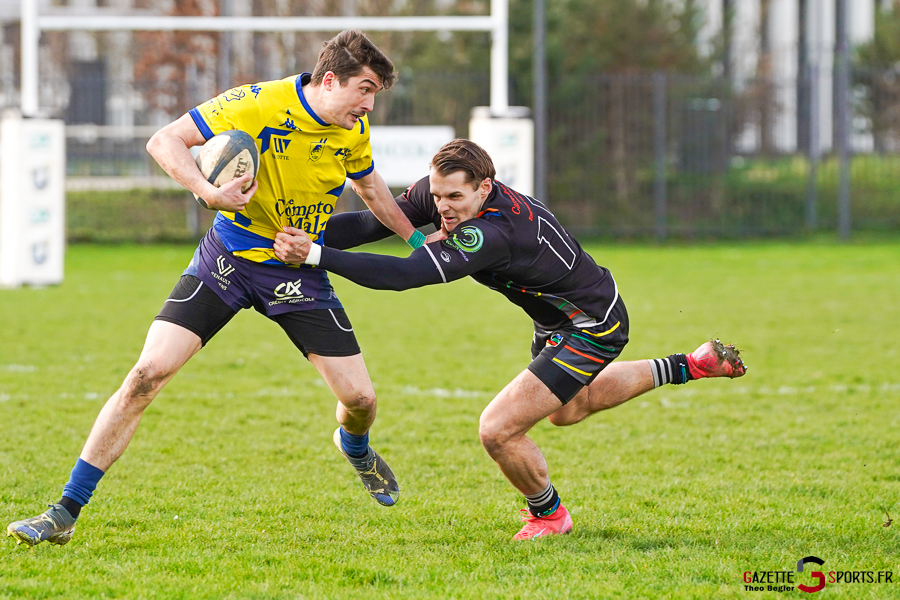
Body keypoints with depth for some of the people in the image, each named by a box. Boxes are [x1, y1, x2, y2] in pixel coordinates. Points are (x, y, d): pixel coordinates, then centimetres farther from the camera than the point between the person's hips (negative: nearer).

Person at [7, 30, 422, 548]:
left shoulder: (353, 131, -2)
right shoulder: (258, 104, -20)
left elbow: (372, 190, 19)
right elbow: (165, 141, -20)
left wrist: (419, 241, 24)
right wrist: (211, 193, -35)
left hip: (300, 271, 4)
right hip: (229, 257, -4)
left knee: (360, 398, -3)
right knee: (148, 374, -16)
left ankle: (356, 449, 39)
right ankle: (65, 514, -9)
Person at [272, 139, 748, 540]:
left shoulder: (492, 234, -40)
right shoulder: (439, 191, -15)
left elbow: (407, 274, -48)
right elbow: (377, 221, -12)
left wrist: (317, 256, -52)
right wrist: (304, 239, -29)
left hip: (591, 328, -10)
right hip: (555, 320, 10)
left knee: (498, 430, -17)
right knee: (565, 411, 34)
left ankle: (548, 513, 12)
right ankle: (690, 366, 46)